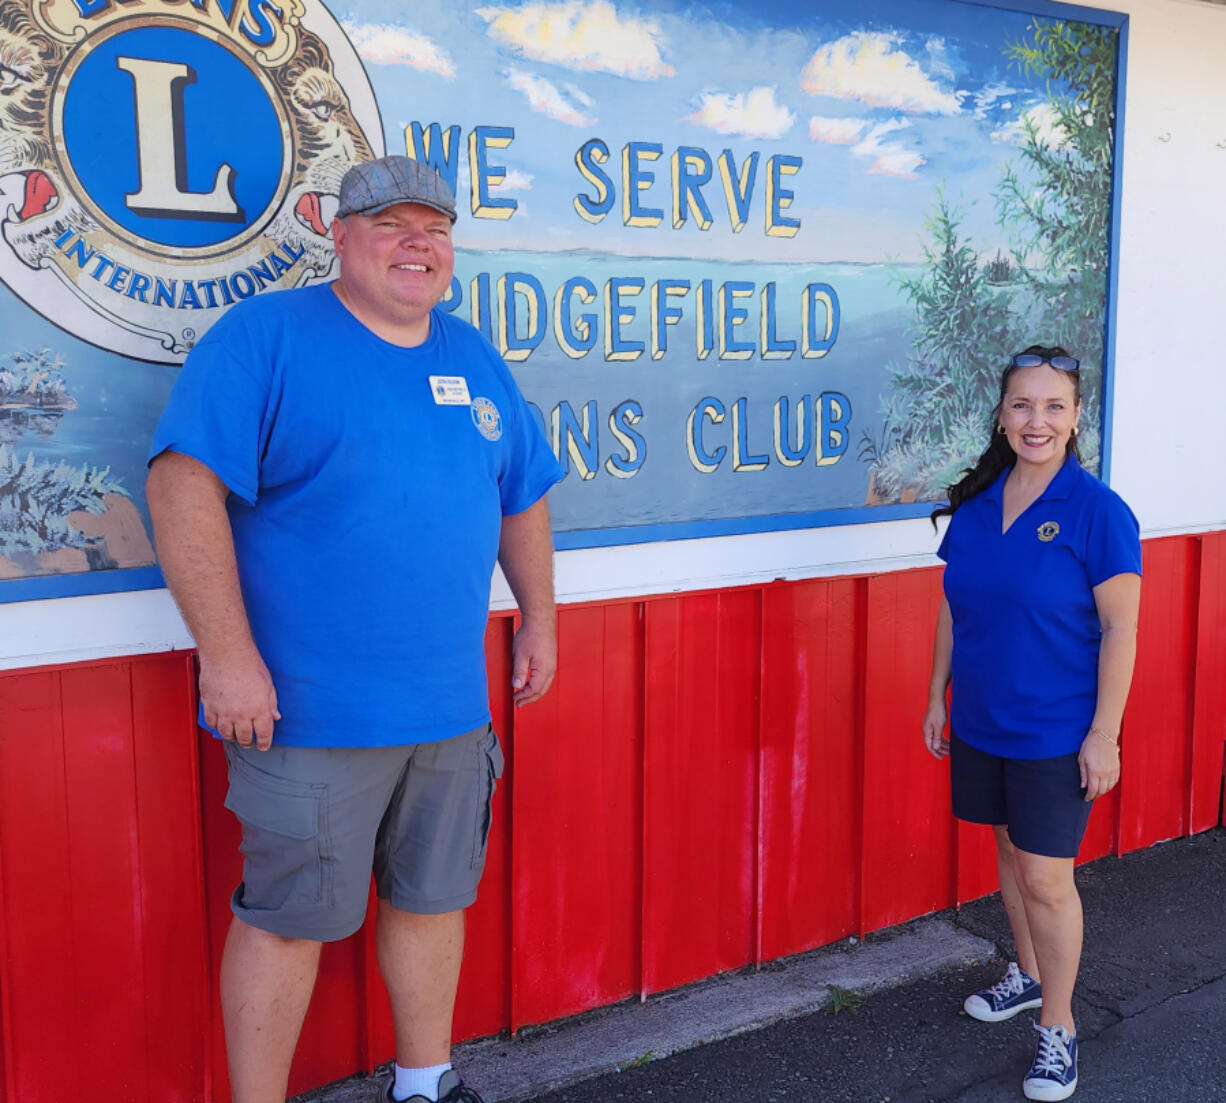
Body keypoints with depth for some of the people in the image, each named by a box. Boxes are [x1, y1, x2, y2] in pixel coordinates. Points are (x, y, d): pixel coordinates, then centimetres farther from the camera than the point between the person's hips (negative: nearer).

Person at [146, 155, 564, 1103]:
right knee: (289, 915, 5)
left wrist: (539, 617, 19)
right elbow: (184, 483, -17)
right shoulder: (265, 337, -7)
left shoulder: (474, 358, 13)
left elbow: (522, 497, 22)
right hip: (309, 709, -6)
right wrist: (228, 653, -21)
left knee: (435, 896, 17)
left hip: (452, 704, 6)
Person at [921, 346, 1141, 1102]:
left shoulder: (1098, 511, -15)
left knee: (1047, 877, 1)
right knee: (1011, 852, 20)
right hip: (980, 723, 5)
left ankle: (1059, 1026, 19)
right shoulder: (973, 505, 1)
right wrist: (938, 695, 11)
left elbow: (1120, 629, -14)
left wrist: (1104, 734, -15)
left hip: (1056, 732, -5)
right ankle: (1029, 974, 42)